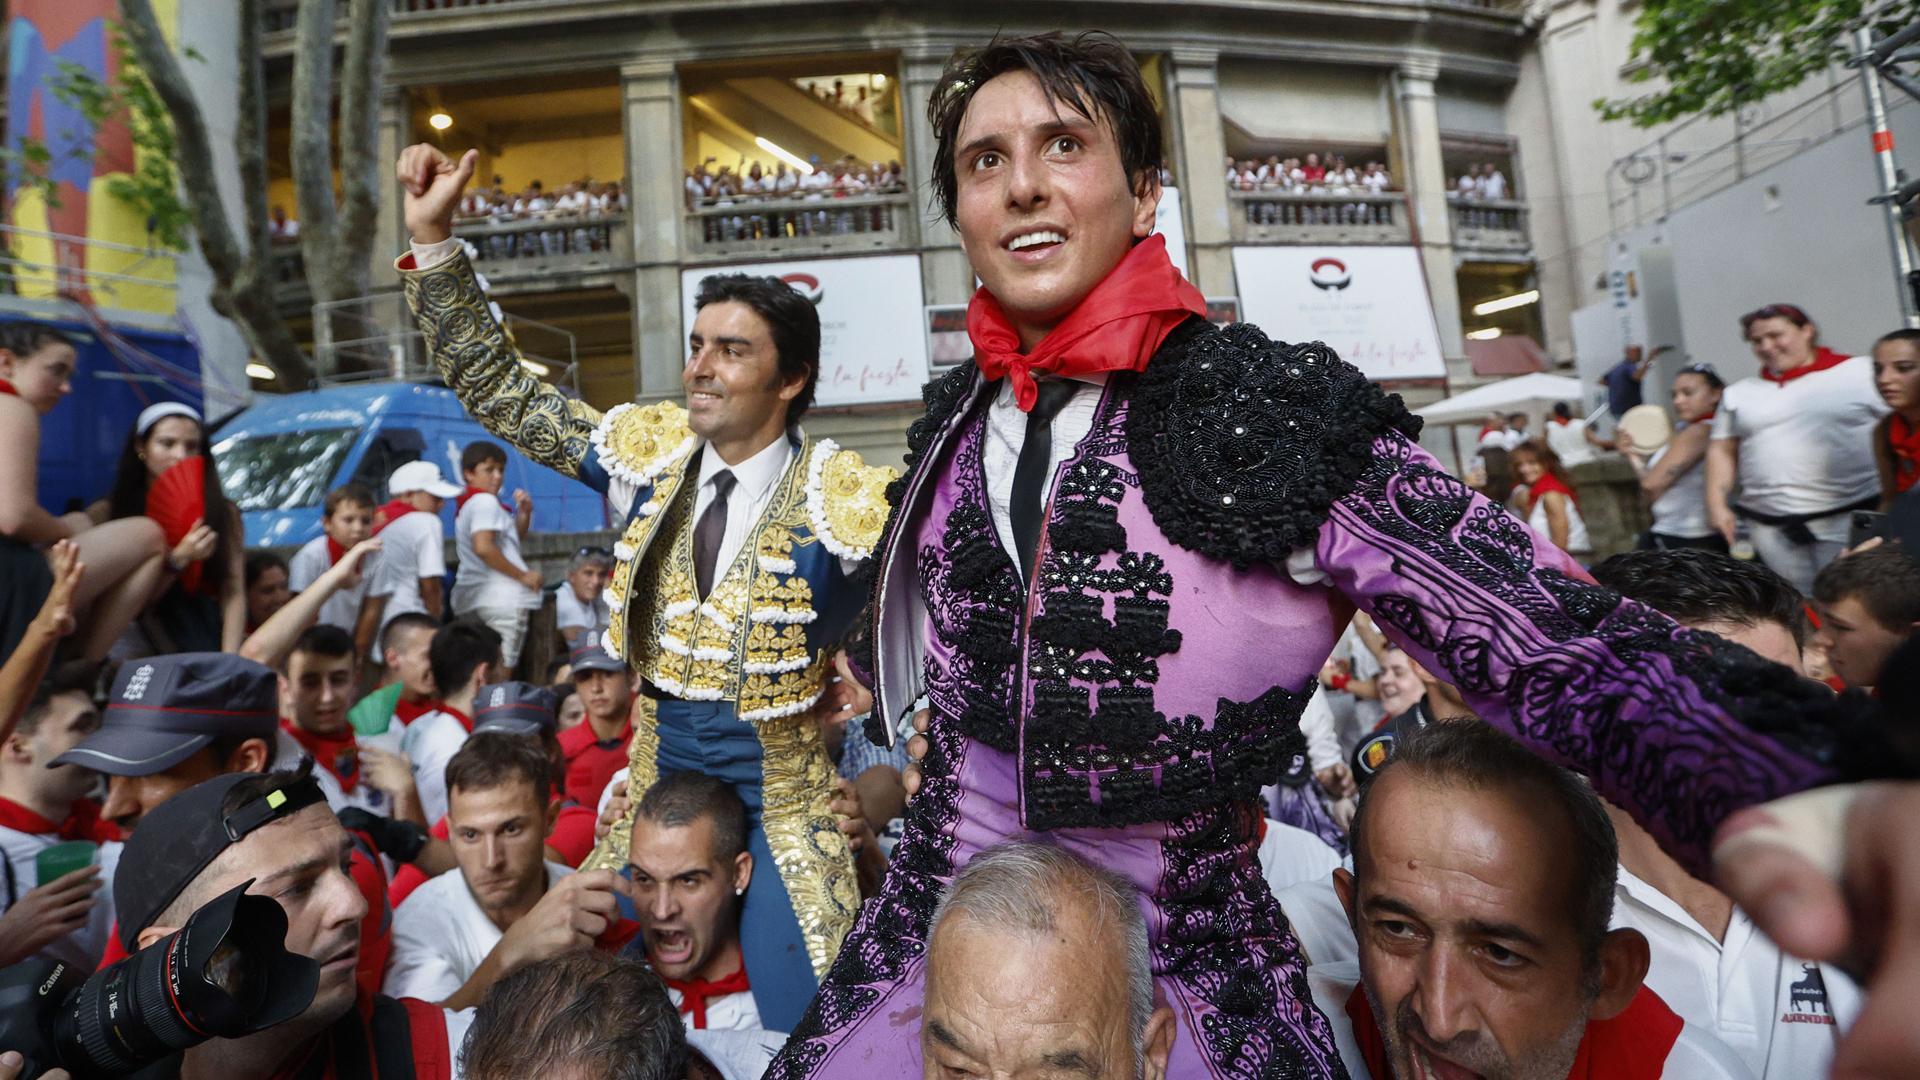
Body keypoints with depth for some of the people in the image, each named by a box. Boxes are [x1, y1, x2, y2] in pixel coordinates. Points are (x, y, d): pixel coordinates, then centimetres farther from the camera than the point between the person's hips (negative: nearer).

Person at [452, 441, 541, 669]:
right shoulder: (486, 501, -9)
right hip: (503, 599, -10)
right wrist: (523, 575, -17)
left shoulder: (467, 504, 21)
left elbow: (512, 539, 29)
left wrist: (524, 513, 12)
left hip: (474, 599, 10)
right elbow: (484, 547, -24)